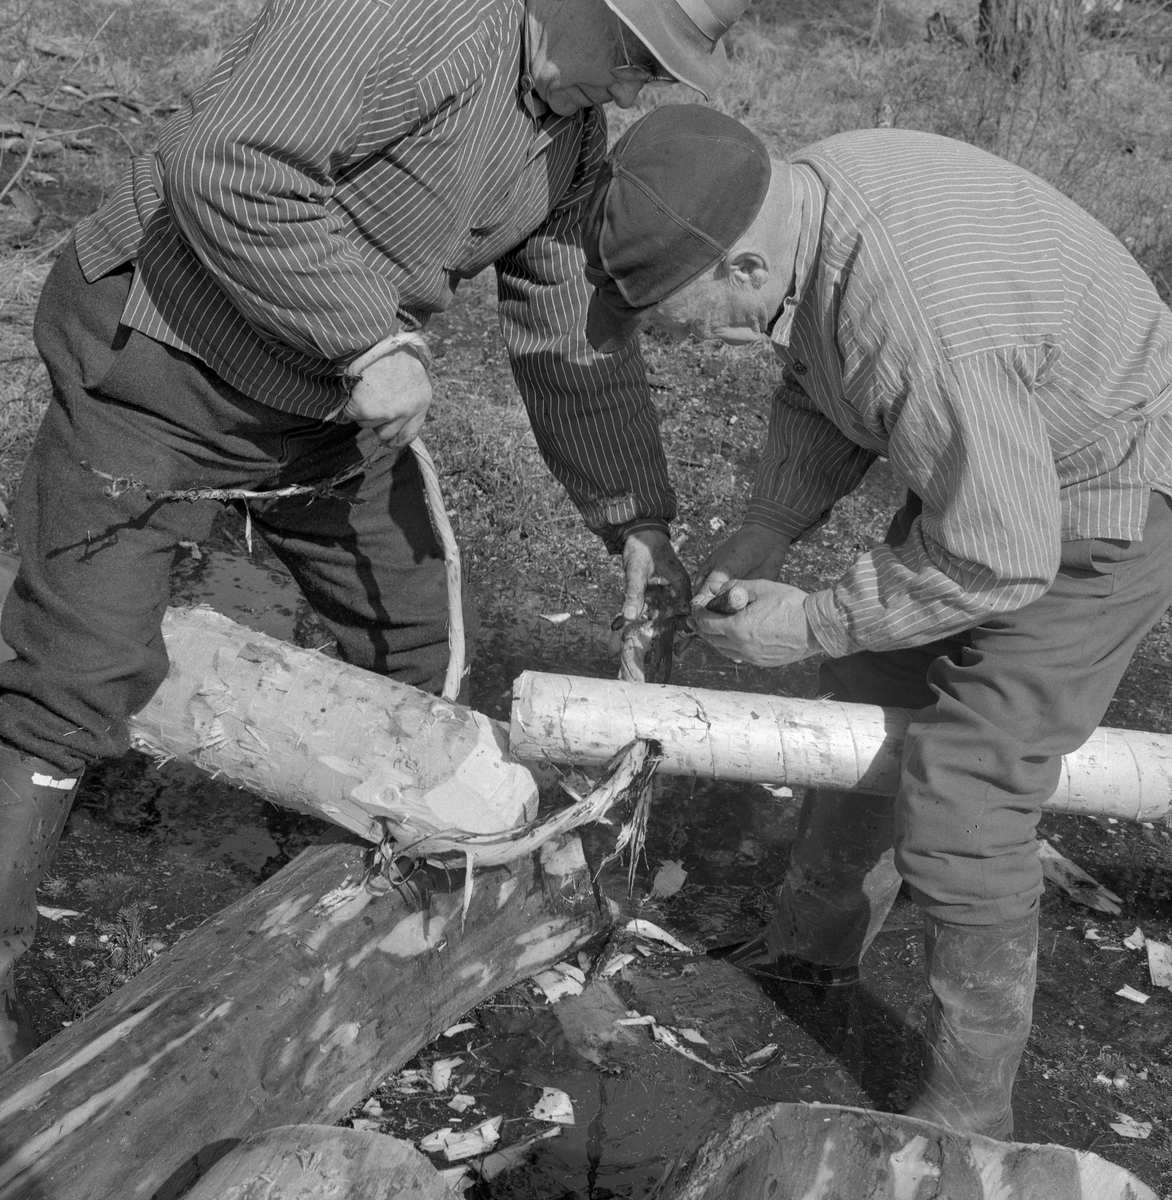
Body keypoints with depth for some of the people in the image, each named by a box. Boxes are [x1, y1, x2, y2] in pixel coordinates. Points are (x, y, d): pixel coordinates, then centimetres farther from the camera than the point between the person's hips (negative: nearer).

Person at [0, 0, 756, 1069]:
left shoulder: (576, 139, 3)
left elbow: (571, 335, 9)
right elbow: (226, 166, -32)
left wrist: (634, 516, 7)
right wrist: (372, 339, -29)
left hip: (331, 401, 8)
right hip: (164, 366, -8)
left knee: (407, 637, 13)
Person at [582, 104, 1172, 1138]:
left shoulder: (918, 324, -40)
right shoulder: (804, 189, -11)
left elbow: (1000, 560, -30)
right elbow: (819, 395, 7)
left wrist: (809, 624, -20)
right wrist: (766, 532, -4)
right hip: (993, 467, 9)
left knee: (961, 802, -9)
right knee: (870, 698, 18)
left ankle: (966, 1114, 13)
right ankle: (815, 945, 41)